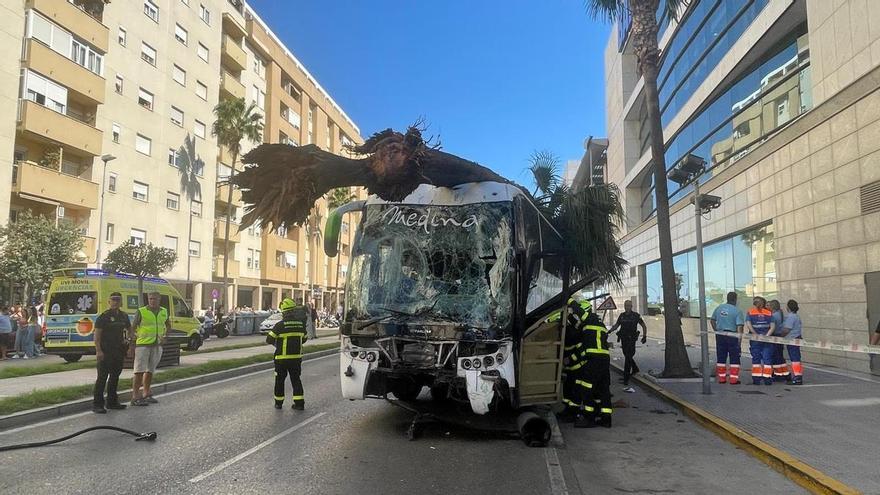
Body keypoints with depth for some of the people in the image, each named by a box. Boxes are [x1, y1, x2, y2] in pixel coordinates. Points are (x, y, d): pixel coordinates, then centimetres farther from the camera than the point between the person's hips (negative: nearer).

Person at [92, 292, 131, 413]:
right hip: (105, 352, -7)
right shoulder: (104, 316, -8)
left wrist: (127, 339, 11)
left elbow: (129, 328, 28)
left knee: (115, 376, 13)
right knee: (102, 377, -8)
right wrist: (98, 350, -20)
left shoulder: (123, 316, 11)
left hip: (119, 350, 7)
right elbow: (97, 334, -12)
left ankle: (112, 402, 23)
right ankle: (97, 404, -4)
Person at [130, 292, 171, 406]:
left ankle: (146, 394, 22)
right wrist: (132, 343, -9)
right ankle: (135, 397, -6)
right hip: (143, 345, -5)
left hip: (157, 345, 5)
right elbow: (133, 327, -4)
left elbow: (168, 325, 25)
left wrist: (165, 336, 10)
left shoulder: (164, 312, 9)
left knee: (150, 370, 12)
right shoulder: (141, 311, -6)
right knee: (140, 371, -8)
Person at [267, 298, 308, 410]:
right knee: (296, 379, 12)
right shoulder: (301, 324, -1)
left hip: (282, 358, -3)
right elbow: (304, 339, 12)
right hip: (297, 357, 3)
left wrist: (276, 343, 10)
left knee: (280, 380, 13)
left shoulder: (280, 325, -15)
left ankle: (278, 402, 22)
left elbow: (269, 340, -10)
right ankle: (299, 403, 10)